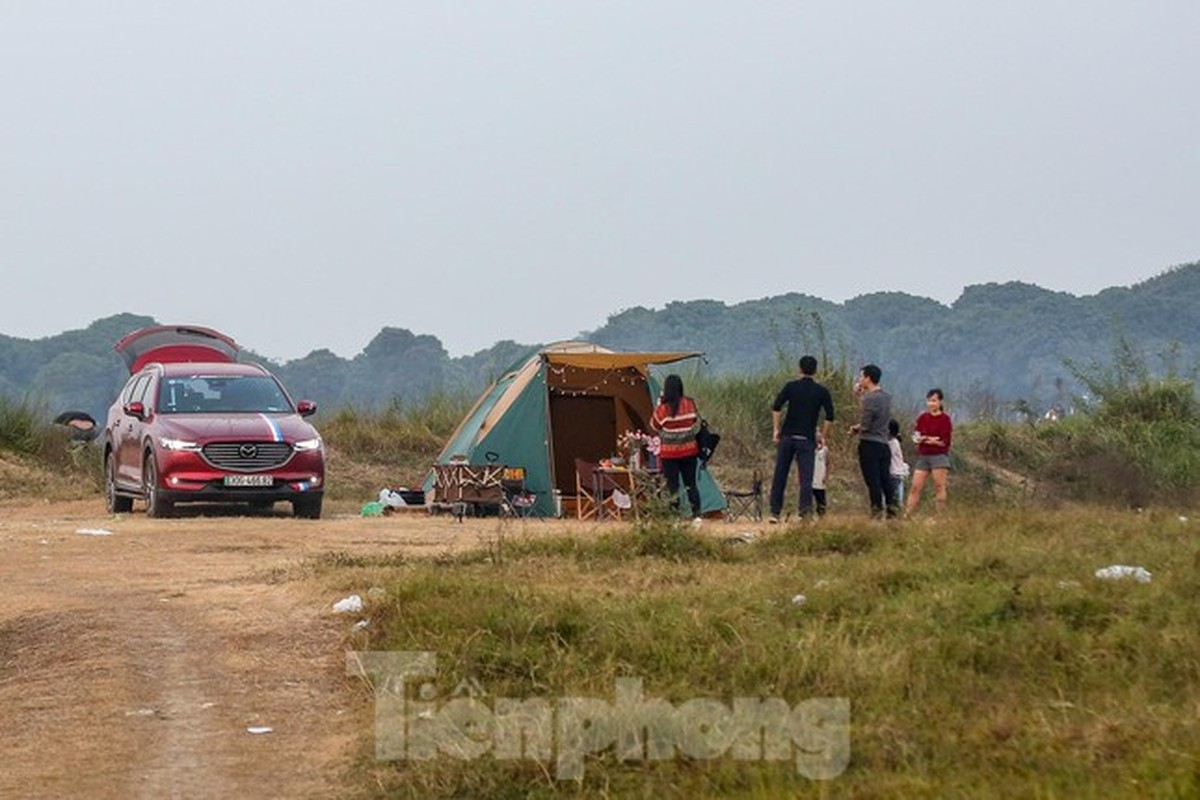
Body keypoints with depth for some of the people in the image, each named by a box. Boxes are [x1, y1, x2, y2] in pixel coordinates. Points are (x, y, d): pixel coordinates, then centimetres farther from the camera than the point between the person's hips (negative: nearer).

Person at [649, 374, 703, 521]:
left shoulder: (662, 408, -14)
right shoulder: (690, 404, -6)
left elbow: (654, 425, 2)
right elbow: (697, 422, 6)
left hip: (669, 453, -3)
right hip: (689, 451, 3)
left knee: (672, 485, 3)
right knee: (690, 484, 11)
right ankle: (696, 514, 7)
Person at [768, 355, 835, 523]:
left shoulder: (790, 386, 3)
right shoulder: (822, 391, 3)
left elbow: (776, 408, -6)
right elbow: (829, 416, -2)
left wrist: (776, 430, -2)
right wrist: (822, 435, 6)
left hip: (787, 436, 1)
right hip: (807, 439, -1)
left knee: (780, 476, 9)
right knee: (806, 478, -3)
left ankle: (775, 512, 11)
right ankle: (806, 512, -20)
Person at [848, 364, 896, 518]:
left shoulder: (870, 399, -15)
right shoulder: (886, 397, 10)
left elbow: (865, 425, -16)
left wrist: (855, 428, 4)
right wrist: (860, 395, 23)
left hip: (869, 444, -8)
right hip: (884, 444, 8)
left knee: (873, 481, -5)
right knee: (885, 479, 10)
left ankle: (877, 509, -7)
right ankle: (891, 508, 8)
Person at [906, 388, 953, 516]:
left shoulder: (944, 419, -3)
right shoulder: (923, 418, 11)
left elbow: (944, 441, -10)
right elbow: (916, 436, 1)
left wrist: (925, 439, -5)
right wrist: (932, 439, -13)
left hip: (939, 456, -5)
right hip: (923, 456, 5)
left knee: (939, 487, -5)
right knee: (915, 487, 1)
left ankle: (940, 515, -3)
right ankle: (907, 514, 0)